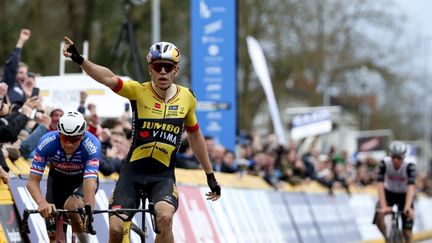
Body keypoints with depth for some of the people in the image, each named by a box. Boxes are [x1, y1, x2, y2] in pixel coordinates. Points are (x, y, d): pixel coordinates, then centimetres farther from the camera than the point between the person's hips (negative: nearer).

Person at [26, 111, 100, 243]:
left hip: (82, 179, -2)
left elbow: (90, 182, -44)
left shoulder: (92, 145, -36)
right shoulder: (47, 142, -32)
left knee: (71, 206, -34)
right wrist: (42, 202, -51)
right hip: (57, 179, 2)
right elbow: (33, 181, -31)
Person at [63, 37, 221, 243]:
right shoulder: (139, 91, -9)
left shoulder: (187, 98, -1)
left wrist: (210, 175, 19)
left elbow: (195, 136, 14)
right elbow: (109, 78, -27)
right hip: (133, 171, 0)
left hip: (163, 174, 0)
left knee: (165, 217, -30)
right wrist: (80, 60, -45)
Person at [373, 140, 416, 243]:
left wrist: (408, 207, -54)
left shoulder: (409, 166, -29)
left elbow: (411, 186, -39)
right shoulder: (384, 163, -27)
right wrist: (383, 206, -45)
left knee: (407, 233, -7)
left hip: (404, 195, -1)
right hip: (389, 193, 1)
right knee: (379, 217, -27)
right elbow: (380, 185, -33)